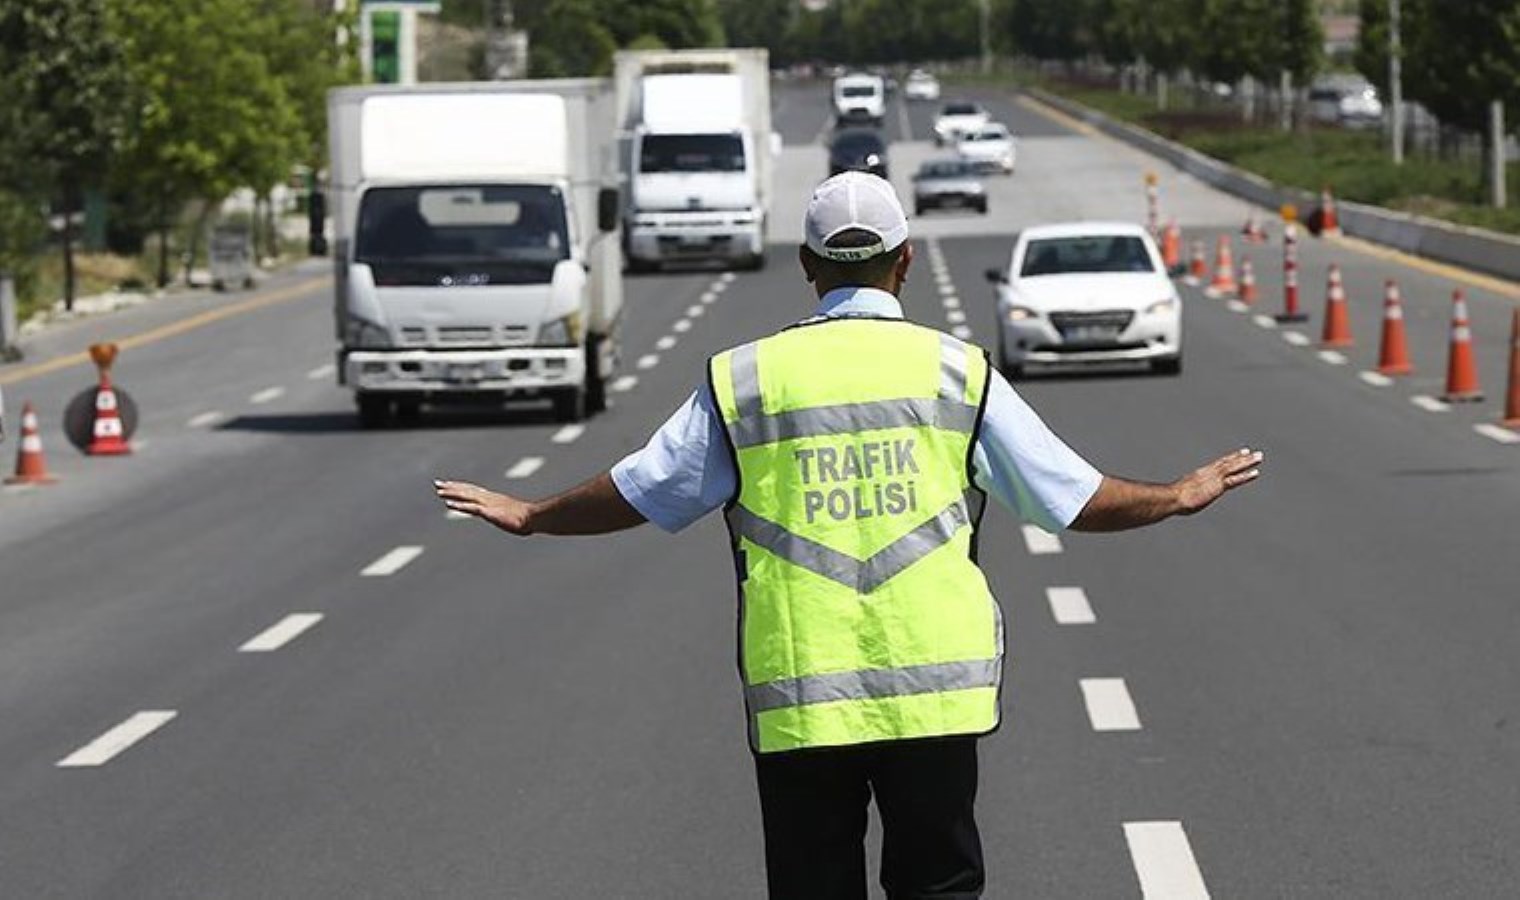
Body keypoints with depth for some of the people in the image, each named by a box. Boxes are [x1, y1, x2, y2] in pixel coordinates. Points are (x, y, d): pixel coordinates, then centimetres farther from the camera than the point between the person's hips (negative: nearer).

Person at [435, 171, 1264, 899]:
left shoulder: (744, 379, 2)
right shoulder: (957, 372, 2)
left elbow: (638, 494, 9)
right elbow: (1073, 498, 7)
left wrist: (528, 517, 27)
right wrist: (1181, 497, 24)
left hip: (797, 701, 0)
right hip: (935, 692, 0)